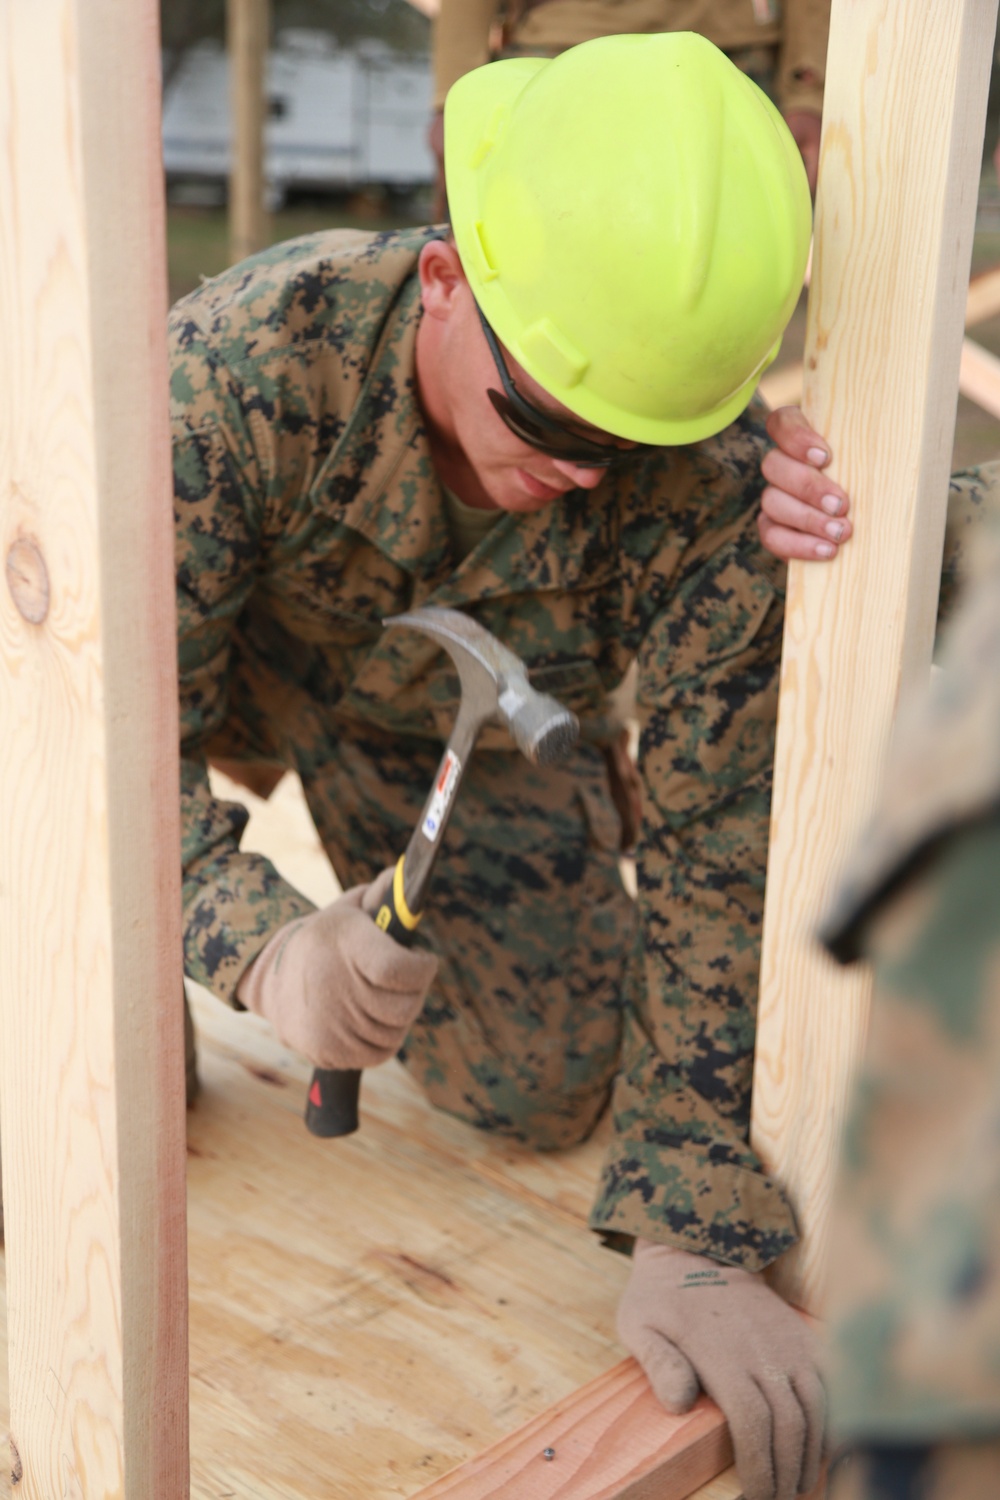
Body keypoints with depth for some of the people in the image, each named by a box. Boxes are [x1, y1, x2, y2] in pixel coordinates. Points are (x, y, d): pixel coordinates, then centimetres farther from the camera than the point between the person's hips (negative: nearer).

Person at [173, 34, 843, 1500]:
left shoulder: (718, 480, -34)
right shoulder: (246, 359, -40)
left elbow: (721, 841, -29)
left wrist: (697, 1240, -33)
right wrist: (263, 945, -53)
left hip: (479, 735, 1)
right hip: (232, 664, -1)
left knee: (545, 1095, -8)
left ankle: (401, 895, 25)